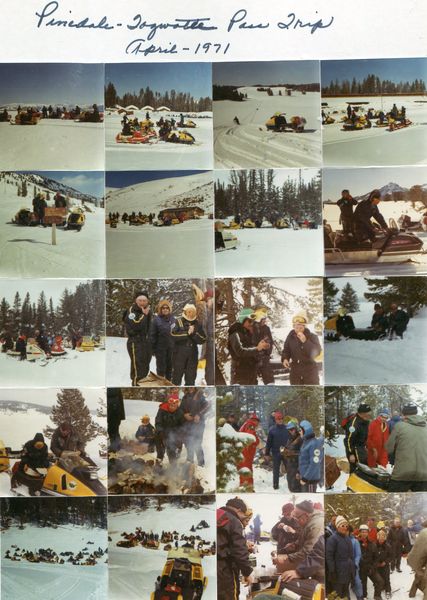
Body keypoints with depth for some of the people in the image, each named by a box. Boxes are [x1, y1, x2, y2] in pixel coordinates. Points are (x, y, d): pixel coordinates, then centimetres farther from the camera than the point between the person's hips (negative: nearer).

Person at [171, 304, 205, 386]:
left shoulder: (197, 324, 9)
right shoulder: (178, 321, -2)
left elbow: (202, 340, 1)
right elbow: (174, 334, -18)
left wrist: (194, 333, -14)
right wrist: (187, 333, -17)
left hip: (192, 354, 4)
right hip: (179, 353, -4)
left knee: (191, 377, 12)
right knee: (177, 375, 2)